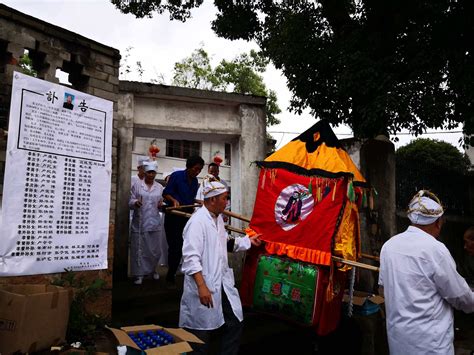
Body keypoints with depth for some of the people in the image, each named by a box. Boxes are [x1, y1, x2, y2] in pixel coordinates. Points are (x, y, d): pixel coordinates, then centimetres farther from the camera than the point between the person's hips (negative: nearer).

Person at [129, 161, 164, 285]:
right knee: (139, 249, -1)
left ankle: (152, 269, 27)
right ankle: (139, 273, 10)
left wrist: (161, 205, -7)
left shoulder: (159, 187, 10)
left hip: (155, 223, 2)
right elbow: (130, 203, 0)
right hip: (140, 223, -2)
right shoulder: (137, 185, 2)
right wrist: (135, 203, -21)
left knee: (154, 249, 6)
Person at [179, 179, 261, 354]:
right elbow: (190, 258, -24)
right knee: (202, 334, 6)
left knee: (235, 323, 13)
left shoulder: (218, 218, 10)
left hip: (223, 284, 9)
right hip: (205, 287, -8)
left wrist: (248, 241, 18)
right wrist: (202, 286, -28)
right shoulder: (197, 221, -19)